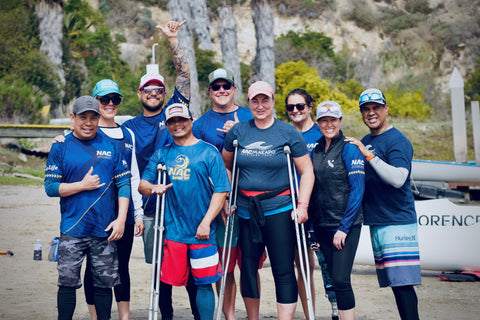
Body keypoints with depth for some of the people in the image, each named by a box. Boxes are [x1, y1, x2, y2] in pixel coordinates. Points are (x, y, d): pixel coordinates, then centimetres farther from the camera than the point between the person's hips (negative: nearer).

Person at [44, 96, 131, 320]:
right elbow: (50, 187, -1)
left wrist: (121, 219, -4)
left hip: (106, 229, 1)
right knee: (68, 282, 1)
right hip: (72, 229, -1)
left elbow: (124, 184, 4)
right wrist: (83, 185, -10)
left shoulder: (111, 146, 7)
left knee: (104, 283, 7)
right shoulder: (60, 148, 3)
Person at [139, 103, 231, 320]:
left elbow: (221, 191, -3)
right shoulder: (162, 154, 12)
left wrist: (206, 222, -11)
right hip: (171, 230, 3)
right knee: (168, 281, 5)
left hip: (201, 232, -3)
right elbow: (142, 184, 12)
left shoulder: (208, 152, 1)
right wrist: (153, 188, -11)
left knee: (203, 283, 2)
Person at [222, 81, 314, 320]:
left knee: (283, 270, -3)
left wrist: (302, 205, -8)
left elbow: (307, 172, 2)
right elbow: (225, 166, 17)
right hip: (246, 210, 3)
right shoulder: (238, 131, 6)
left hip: (279, 209, -3)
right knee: (248, 266, 10)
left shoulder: (288, 133, 0)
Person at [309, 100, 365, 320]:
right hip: (322, 226, 6)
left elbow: (357, 190, -11)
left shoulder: (349, 149, -6)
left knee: (341, 279, -11)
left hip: (345, 226, -6)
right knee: (332, 278, 9)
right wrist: (312, 222, 10)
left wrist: (344, 227, -14)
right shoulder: (315, 151, 11)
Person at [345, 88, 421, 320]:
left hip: (397, 222, -8)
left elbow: (398, 179, -23)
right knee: (393, 282, 10)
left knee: (402, 282, -10)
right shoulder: (364, 142, 15)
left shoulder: (397, 141, -8)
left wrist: (368, 154, -23)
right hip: (376, 222, 8)